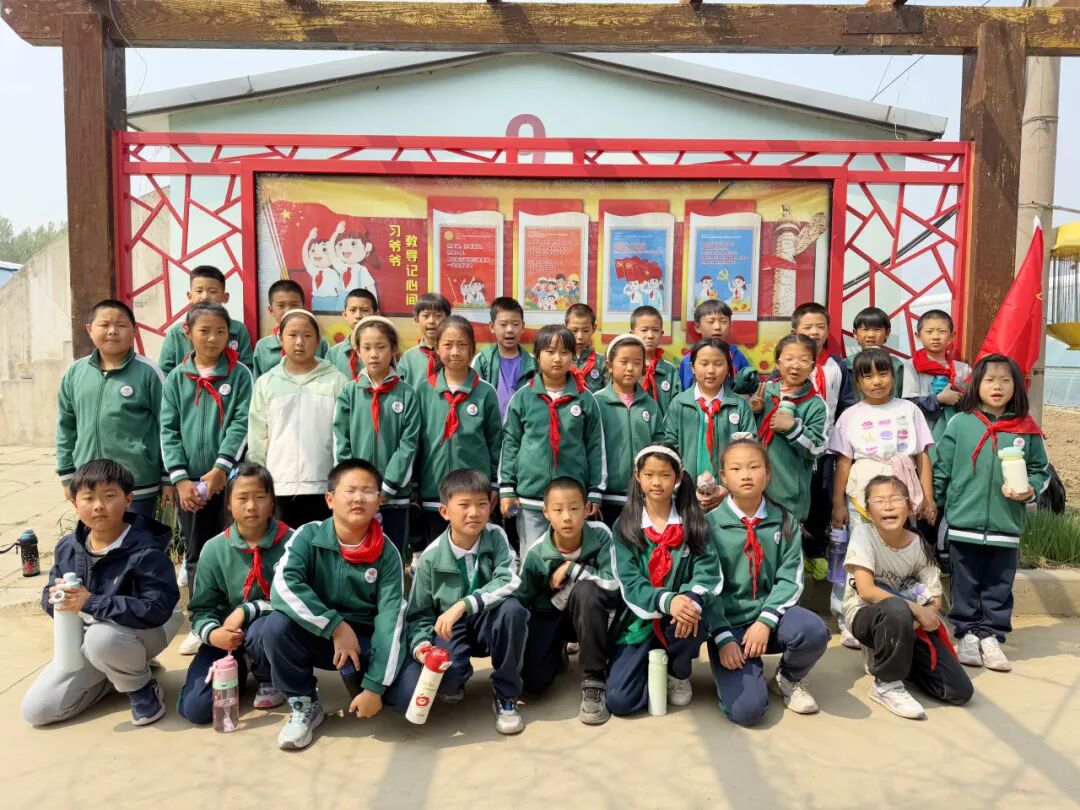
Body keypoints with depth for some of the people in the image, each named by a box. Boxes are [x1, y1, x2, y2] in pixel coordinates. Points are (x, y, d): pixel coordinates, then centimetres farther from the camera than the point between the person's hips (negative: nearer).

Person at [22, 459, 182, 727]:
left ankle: (143, 688, -9)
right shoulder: (67, 547, -4)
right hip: (84, 635, 7)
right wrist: (56, 598, -21)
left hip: (139, 632, -7)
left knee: (101, 637, -40)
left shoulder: (145, 552, -25)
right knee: (36, 710, 1)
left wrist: (90, 602, -35)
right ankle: (127, 668, 17)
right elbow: (49, 597, 6)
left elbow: (158, 609, -33)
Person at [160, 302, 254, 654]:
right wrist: (179, 478, -8)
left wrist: (220, 469, -16)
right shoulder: (176, 378, 6)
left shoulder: (239, 374, -1)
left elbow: (242, 424, -8)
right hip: (189, 480, 3)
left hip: (229, 479, -3)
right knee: (195, 555, 11)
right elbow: (168, 430, 2)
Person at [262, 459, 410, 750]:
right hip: (316, 636, 0)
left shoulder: (387, 554, -12)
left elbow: (390, 619, -16)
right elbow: (282, 587, -29)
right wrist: (336, 627, -31)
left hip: (367, 640, 0)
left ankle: (358, 680, 10)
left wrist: (375, 687, -22)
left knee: (411, 693, -25)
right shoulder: (309, 536, -13)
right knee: (276, 625, -32)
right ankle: (304, 704, -5)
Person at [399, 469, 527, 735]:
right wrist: (421, 645, -25)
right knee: (413, 689, -29)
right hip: (449, 630, 0)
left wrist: (464, 605, -36)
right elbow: (419, 613, -5)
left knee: (512, 609, -35)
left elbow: (508, 582, -26)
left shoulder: (496, 537, -12)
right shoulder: (432, 556, -12)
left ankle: (505, 695, -11)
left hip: (486, 624, 1)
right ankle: (458, 676, 10)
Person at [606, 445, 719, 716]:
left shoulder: (693, 521, -1)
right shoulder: (625, 526, -3)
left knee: (695, 623, -36)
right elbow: (629, 583, -13)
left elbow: (709, 570, -12)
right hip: (640, 619, 0)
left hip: (681, 613, 0)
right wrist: (666, 601, -32)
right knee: (618, 701, -15)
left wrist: (692, 599, -34)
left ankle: (679, 674, 0)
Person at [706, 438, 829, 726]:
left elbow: (790, 580, -3)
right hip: (729, 622, -2)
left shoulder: (785, 521, 3)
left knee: (814, 631, -32)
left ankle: (788, 679, 3)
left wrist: (765, 621, -18)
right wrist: (723, 638, -16)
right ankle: (745, 670, 15)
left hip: (771, 612, 3)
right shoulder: (711, 524, -4)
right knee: (746, 709, -22)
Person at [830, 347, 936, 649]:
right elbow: (843, 462, 3)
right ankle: (851, 622, 6)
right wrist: (838, 503, -1)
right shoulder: (851, 415, 6)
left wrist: (928, 497, 3)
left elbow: (923, 456, 9)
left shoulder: (908, 409, 9)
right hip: (862, 497, -1)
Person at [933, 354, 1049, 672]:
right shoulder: (960, 423, -2)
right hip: (964, 523, -1)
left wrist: (1030, 490, -10)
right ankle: (967, 634, 22)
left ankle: (991, 636, 22)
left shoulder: (1027, 429, 1)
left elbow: (1041, 470, 9)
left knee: (999, 586, 10)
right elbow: (941, 469, 1)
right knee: (965, 584, 10)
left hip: (1006, 526, 1)